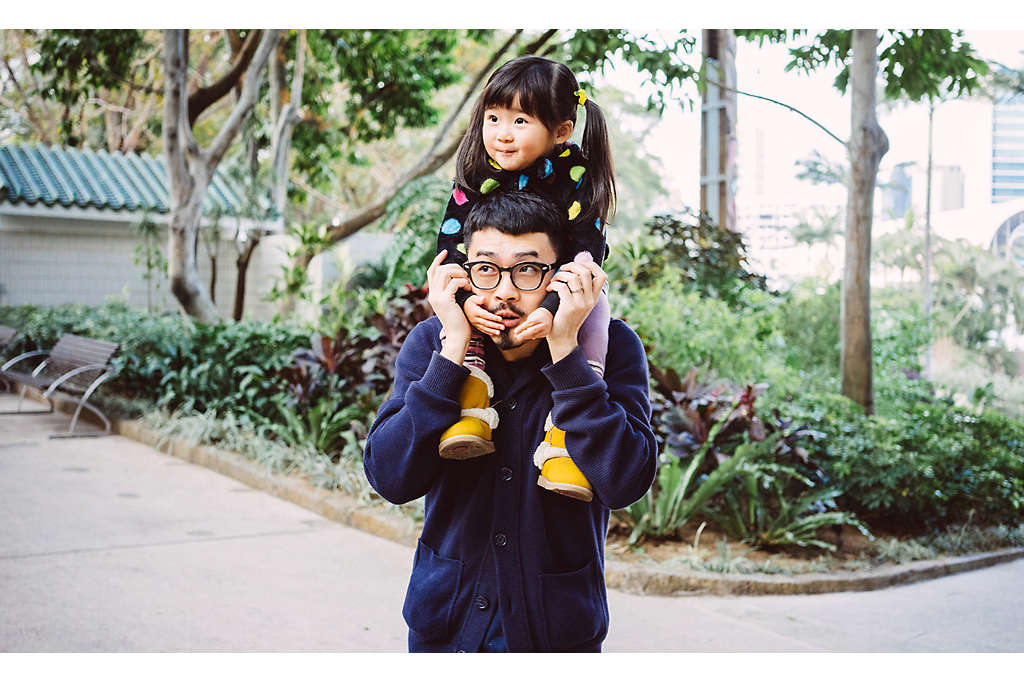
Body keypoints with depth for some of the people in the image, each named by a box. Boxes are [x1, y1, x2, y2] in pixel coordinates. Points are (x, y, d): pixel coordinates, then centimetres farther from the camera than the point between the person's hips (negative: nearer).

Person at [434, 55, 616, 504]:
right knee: (455, 310, -25)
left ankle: (561, 439, -34)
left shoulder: (575, 177, -16)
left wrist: (553, 309, -39)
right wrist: (465, 300, -31)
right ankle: (472, 407, -31)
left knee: (594, 313, -30)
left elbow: (586, 255, -23)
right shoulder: (477, 176, -9)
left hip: (561, 291, -2)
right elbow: (450, 244, -12)